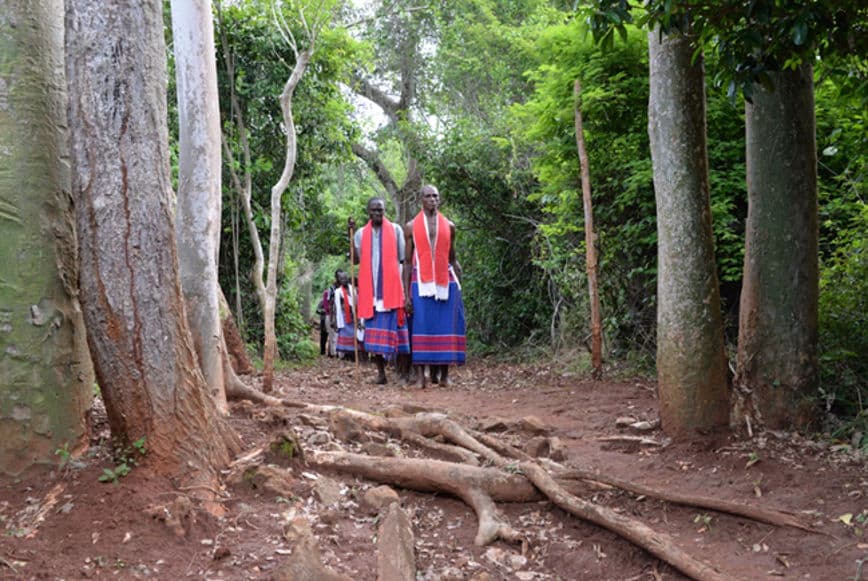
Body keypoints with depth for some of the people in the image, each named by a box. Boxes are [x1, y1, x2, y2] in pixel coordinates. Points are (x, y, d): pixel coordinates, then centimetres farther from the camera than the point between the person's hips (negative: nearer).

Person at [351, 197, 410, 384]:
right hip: (370, 290, 2)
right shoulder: (361, 234, 11)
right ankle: (381, 372, 7)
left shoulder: (395, 230, 5)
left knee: (393, 330, -4)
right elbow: (356, 259, 4)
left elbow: (403, 259, 4)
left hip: (392, 289, -2)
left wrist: (406, 287, -3)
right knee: (374, 332, 2)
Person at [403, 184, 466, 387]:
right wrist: (406, 294, -2)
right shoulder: (411, 227, 6)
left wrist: (460, 285, 9)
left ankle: (444, 374, 7)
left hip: (446, 282, 2)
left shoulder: (449, 226, 12)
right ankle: (420, 376, -4)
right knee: (421, 327, -6)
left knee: (446, 326, 0)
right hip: (421, 283, -2)